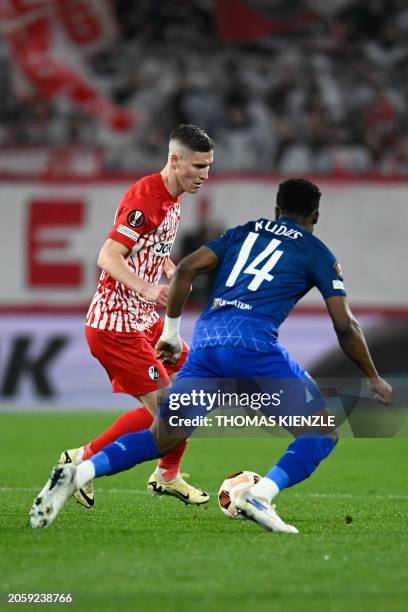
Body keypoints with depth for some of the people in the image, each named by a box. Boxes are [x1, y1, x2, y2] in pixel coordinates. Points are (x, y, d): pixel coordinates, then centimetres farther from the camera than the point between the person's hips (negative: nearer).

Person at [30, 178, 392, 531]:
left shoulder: (245, 232, 26)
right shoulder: (317, 253, 15)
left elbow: (186, 269, 14)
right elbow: (345, 327, 11)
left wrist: (170, 333, 22)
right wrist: (373, 379, 24)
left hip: (206, 339, 5)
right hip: (252, 340, -5)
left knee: (162, 438, 11)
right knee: (323, 432, 4)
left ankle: (77, 474, -9)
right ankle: (261, 496, -18)